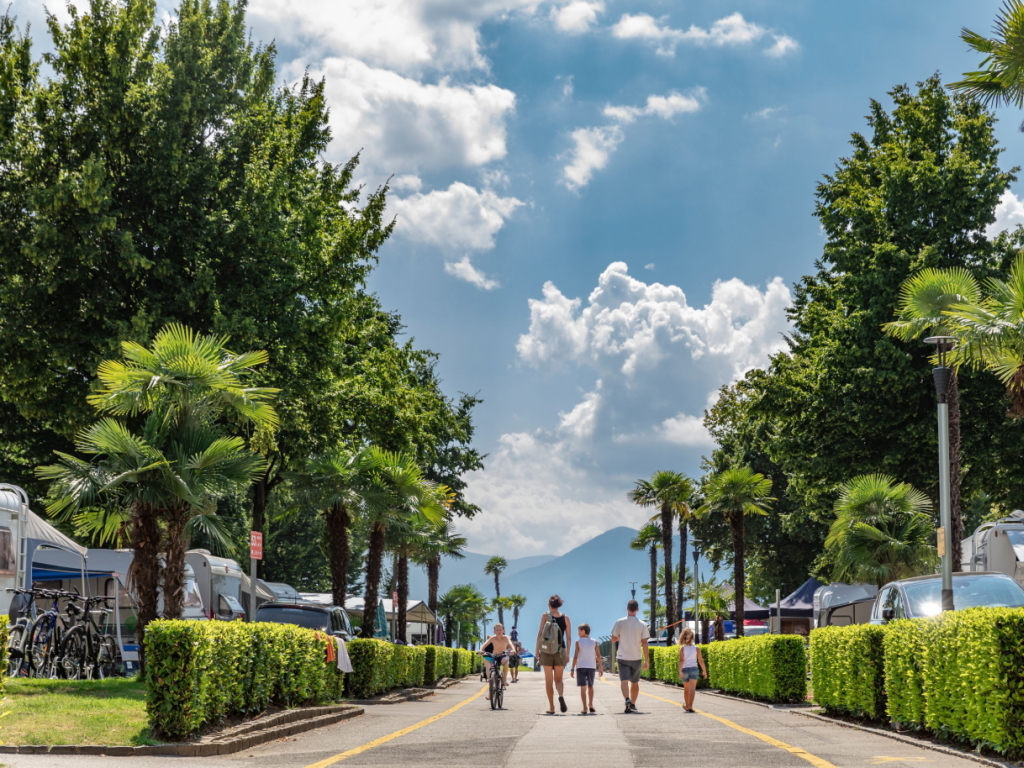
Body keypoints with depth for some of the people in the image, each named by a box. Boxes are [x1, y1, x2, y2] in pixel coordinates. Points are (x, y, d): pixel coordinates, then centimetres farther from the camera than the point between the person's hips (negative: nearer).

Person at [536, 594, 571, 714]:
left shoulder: (545, 616, -3)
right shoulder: (565, 618, 2)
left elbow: (540, 634, -7)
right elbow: (568, 637, 2)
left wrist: (537, 650, -2)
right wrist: (567, 653, 10)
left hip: (546, 651, -1)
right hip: (560, 651, 1)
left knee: (548, 680, 8)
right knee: (558, 678, 11)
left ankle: (551, 707, 6)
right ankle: (561, 696, -20)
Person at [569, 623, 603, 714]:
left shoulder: (578, 642, -3)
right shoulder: (594, 642, 4)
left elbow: (575, 656, -6)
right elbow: (598, 655, 2)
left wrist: (572, 669, -3)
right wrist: (601, 667, 8)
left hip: (581, 666, -2)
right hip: (591, 666, 2)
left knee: (583, 687, -2)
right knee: (590, 686, 18)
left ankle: (585, 708, -8)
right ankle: (590, 705, 8)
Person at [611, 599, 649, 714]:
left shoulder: (620, 622, -4)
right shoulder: (642, 625, -3)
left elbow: (613, 639, 1)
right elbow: (644, 643, -4)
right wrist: (646, 660, 1)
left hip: (623, 657, -2)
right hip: (636, 658, 2)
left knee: (624, 681, -9)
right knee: (635, 682, 17)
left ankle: (627, 700, -33)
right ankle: (633, 704, 26)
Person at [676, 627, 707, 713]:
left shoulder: (682, 648, -1)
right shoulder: (696, 648, 2)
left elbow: (681, 660, -11)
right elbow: (701, 661, 2)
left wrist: (680, 671, -17)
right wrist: (704, 671, 12)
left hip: (685, 670, 1)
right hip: (694, 669, -1)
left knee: (686, 689, 17)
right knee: (692, 688, -9)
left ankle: (687, 706, 29)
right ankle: (690, 706, -24)